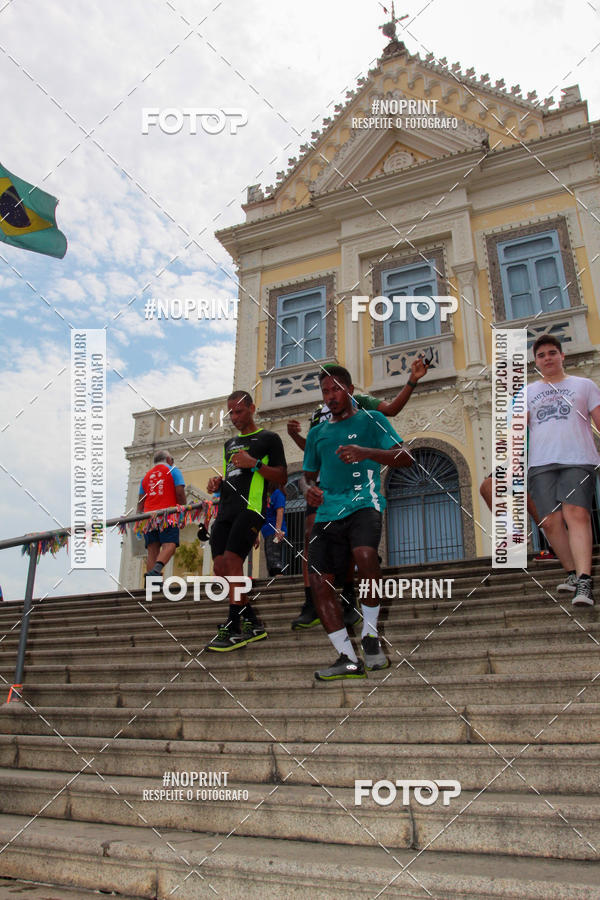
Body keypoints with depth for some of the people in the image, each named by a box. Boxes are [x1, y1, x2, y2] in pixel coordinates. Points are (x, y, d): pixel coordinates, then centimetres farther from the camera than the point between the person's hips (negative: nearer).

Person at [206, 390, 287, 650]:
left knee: (232, 560, -20)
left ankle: (234, 630, -14)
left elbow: (282, 478, 1)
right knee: (221, 567, -2)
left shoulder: (268, 438, 7)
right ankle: (253, 624, 10)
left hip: (250, 507, -7)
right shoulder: (230, 444, 28)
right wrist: (217, 483, 11)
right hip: (226, 510, 7)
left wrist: (255, 463, -12)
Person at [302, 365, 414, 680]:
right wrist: (309, 488, 4)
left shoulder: (371, 420, 10)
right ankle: (348, 659, 4)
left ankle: (370, 637, -13)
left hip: (363, 504, -5)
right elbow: (308, 475, 29)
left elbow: (405, 457, -1)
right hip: (327, 513, 5)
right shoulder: (317, 433, 24)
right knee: (319, 582, -7)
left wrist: (366, 452, -18)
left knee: (365, 554, -34)